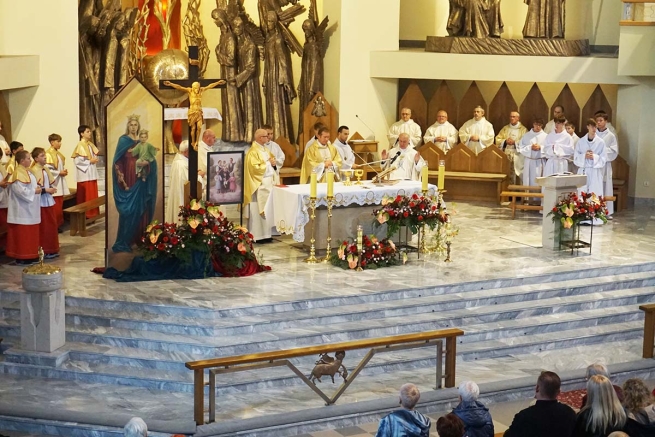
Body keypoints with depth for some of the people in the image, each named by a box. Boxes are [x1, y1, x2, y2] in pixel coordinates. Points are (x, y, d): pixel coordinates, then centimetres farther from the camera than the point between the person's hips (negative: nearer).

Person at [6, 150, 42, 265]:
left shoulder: (26, 172, 13)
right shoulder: (18, 173, -18)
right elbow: (20, 190, -25)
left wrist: (37, 188, 4)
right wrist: (34, 191, -16)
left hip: (29, 209, 10)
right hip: (22, 209, -10)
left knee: (30, 233, 13)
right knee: (22, 234, -4)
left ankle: (30, 255, 18)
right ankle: (21, 258, 1)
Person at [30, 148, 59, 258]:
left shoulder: (46, 169, 10)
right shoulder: (33, 170, -15)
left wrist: (52, 188, -1)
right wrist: (46, 190, -20)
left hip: (49, 200, 8)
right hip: (41, 202, -8)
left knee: (52, 225, 12)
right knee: (43, 227, -1)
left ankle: (52, 249, 21)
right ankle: (44, 250, 8)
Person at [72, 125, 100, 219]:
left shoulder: (90, 144, 11)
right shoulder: (80, 146, -14)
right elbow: (77, 161, -20)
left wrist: (95, 159, 1)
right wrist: (90, 161, -17)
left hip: (92, 173, 8)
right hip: (85, 174, -8)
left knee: (93, 194, 11)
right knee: (86, 195, -4)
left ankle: (92, 213, 18)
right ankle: (86, 214, 3)